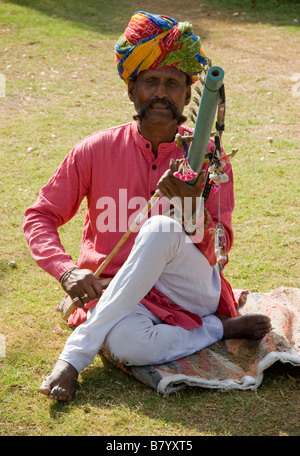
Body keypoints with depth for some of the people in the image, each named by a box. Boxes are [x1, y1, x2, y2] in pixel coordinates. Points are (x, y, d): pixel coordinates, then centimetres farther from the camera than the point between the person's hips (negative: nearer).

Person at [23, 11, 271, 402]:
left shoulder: (208, 157, -1)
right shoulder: (97, 151, 0)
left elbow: (219, 251, -5)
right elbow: (40, 216, 3)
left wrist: (190, 206, -27)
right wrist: (68, 271, -16)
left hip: (192, 292, 1)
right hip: (114, 295, 0)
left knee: (161, 230, -33)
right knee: (127, 343, -38)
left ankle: (75, 354, -24)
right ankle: (222, 329, -11)